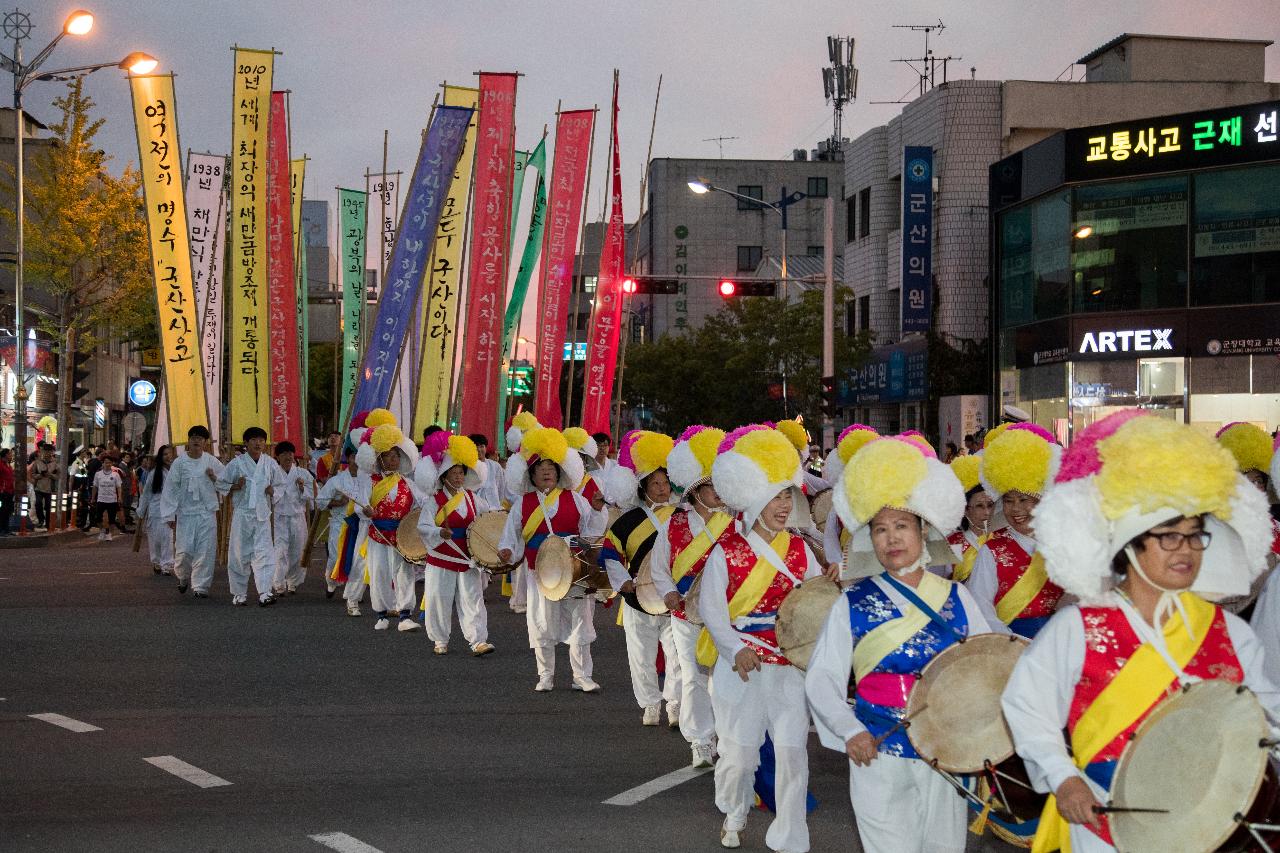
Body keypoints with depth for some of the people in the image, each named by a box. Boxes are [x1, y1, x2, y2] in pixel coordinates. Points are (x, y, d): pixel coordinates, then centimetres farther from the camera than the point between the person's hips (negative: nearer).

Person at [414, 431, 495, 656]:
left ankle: (478, 641, -6)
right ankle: (440, 640, 20)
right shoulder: (434, 500, -4)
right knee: (439, 600, 5)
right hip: (441, 559, -2)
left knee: (472, 600, -4)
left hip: (468, 559, 2)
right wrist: (441, 532, -30)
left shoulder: (472, 498, 8)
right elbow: (423, 526, -12)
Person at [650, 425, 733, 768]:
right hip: (687, 614, 0)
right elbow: (659, 569, 10)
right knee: (693, 677, 0)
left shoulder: (734, 526, -1)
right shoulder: (673, 526, 1)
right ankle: (700, 741, 11)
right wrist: (668, 593, -8)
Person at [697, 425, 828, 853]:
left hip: (790, 665, 2)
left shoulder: (799, 550, 7)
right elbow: (711, 608, -9)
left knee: (792, 752, -6)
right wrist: (736, 649, -22)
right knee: (738, 753, 5)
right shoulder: (726, 551, -4)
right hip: (741, 668, -2)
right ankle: (734, 814, 36)